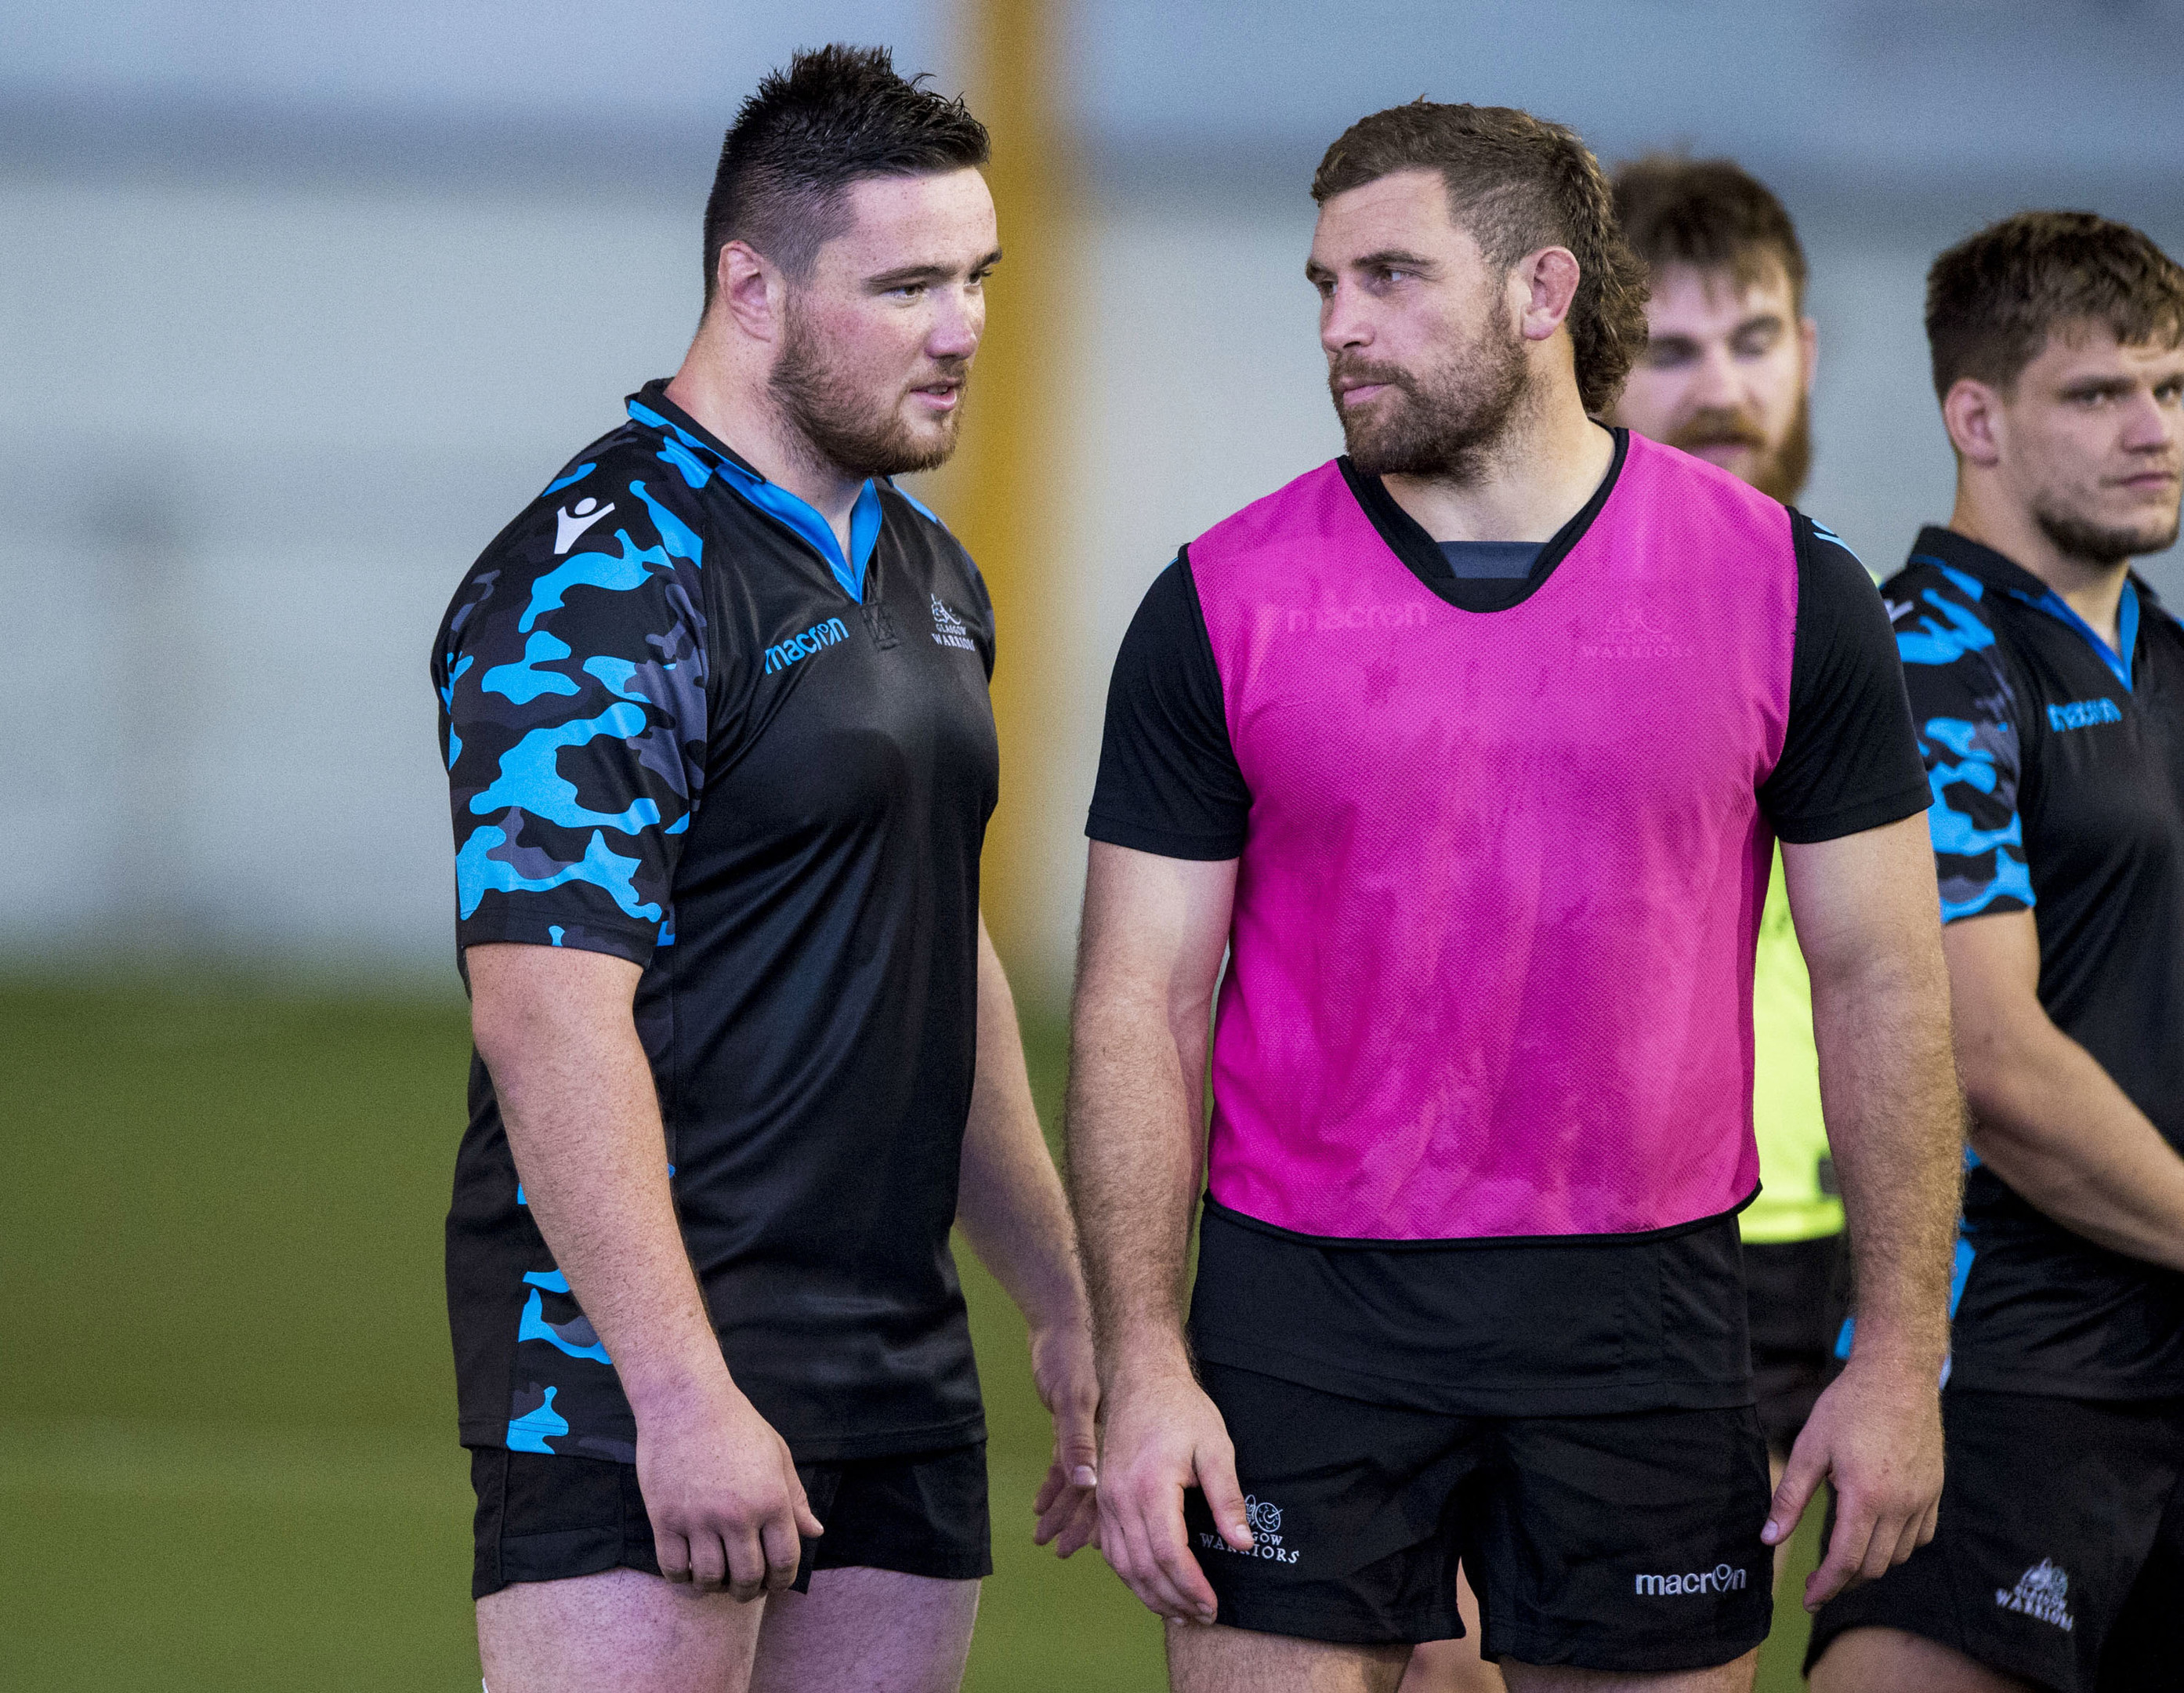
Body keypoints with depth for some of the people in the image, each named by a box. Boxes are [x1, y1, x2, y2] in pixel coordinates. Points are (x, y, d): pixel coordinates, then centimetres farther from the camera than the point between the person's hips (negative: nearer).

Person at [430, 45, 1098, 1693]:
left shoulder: (927, 577, 17)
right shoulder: (600, 591, -13)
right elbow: (550, 1015, -20)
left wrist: (1068, 1302, 26)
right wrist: (682, 1394, -25)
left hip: (903, 1370, 9)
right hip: (638, 1367, -9)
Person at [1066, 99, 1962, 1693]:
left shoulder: (1787, 589, 0)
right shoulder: (1226, 604, 0)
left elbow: (1881, 983, 5)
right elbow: (1142, 1006, 1)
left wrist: (1902, 1355, 1)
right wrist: (1142, 1366, -8)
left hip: (1643, 1318, 0)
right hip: (1302, 1312, 0)